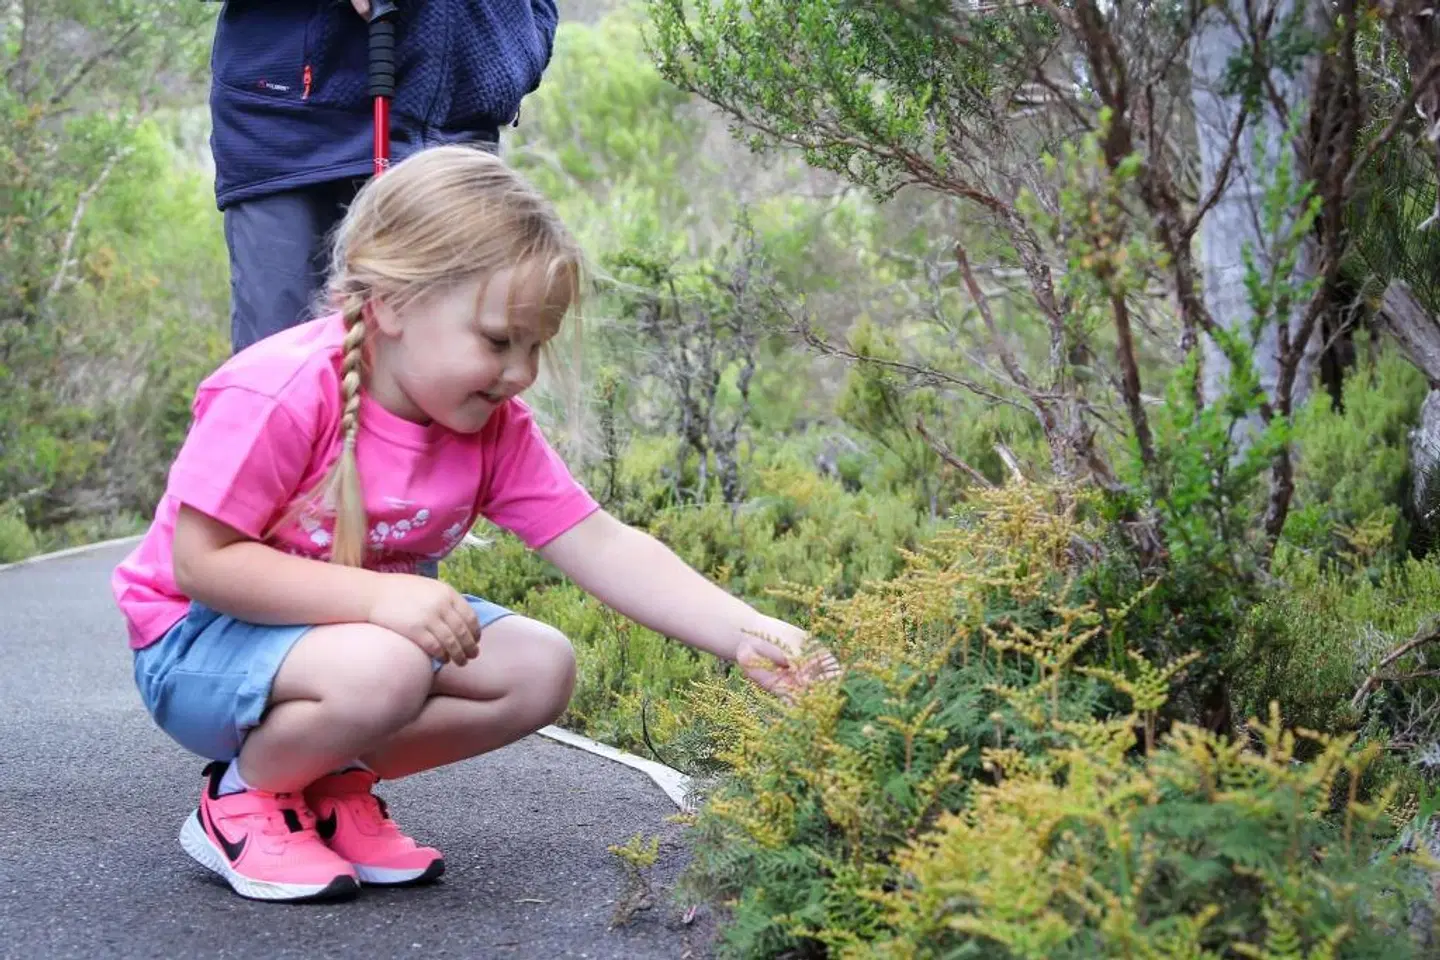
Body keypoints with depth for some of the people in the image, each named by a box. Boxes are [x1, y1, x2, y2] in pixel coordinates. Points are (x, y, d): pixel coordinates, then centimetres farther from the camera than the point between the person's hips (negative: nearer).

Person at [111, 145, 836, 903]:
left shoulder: (493, 425, -7)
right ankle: (243, 797, -7)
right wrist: (377, 597, -36)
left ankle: (332, 785, 4)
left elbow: (600, 546, -11)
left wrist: (744, 635, -23)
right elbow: (200, 561, -27)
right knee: (380, 670, -37)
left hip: (358, 622, 7)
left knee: (540, 669, -10)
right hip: (202, 640, -7)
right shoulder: (278, 396, -27)